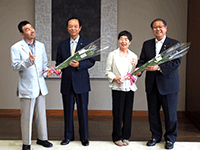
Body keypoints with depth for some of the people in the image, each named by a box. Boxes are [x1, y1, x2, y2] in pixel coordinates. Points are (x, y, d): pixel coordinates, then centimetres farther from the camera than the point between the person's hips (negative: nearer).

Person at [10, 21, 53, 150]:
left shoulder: (41, 46, 12)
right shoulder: (16, 47, -5)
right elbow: (15, 66, -12)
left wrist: (46, 70, 0)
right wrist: (28, 61, -28)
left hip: (40, 86, 5)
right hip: (27, 87, -5)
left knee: (41, 114, 13)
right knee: (27, 116, 2)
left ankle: (42, 138, 28)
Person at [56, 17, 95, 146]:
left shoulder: (87, 43, 3)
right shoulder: (62, 45, 11)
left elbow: (92, 61, -3)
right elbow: (59, 62, 12)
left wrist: (79, 64, -19)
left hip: (81, 82, -2)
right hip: (67, 82, 2)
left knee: (83, 110, 4)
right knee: (68, 110, 10)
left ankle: (84, 137, 18)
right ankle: (68, 136, 23)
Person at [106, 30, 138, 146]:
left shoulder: (133, 56, 11)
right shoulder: (112, 54, 4)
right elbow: (108, 71, 3)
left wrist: (135, 65, -8)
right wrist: (115, 78, -14)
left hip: (130, 87, 3)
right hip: (117, 87, -2)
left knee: (128, 113, 6)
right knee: (118, 113, -1)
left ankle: (126, 137, 19)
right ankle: (117, 137, 12)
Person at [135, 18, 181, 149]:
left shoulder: (175, 44, -2)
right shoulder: (147, 44, 11)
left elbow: (177, 61, -13)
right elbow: (142, 60, 6)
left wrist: (159, 67, -25)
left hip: (168, 84, -4)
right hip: (152, 85, 4)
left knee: (170, 113, 5)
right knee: (153, 113, 11)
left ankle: (170, 138, 22)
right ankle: (156, 136, 28)